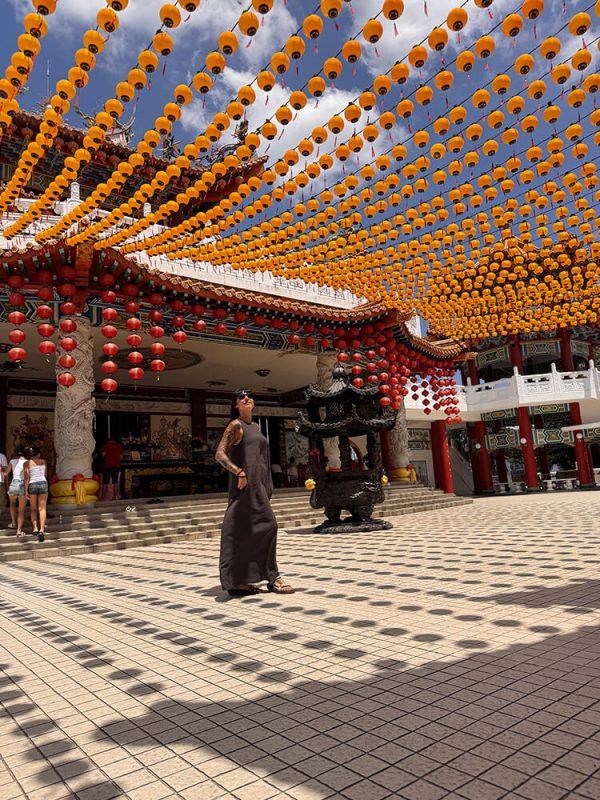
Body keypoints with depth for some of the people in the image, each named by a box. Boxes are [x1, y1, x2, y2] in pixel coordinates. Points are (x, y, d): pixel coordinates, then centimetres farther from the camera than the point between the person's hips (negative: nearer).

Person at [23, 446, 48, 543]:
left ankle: (35, 527, -2)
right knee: (42, 508, -3)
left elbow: (26, 478, -5)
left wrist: (26, 491, -5)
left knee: (33, 509, 14)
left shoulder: (27, 463, 3)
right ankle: (42, 529, -18)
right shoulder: (43, 461, 10)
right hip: (43, 484, 1)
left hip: (32, 485, 0)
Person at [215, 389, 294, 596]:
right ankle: (272, 577, -1)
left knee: (244, 531, 9)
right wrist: (239, 472, -25)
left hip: (258, 484, 9)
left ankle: (237, 582, 14)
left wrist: (266, 486, 20)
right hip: (247, 484, -9)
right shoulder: (235, 425, -6)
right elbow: (220, 454, -13)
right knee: (267, 524, -10)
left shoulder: (255, 427, 18)